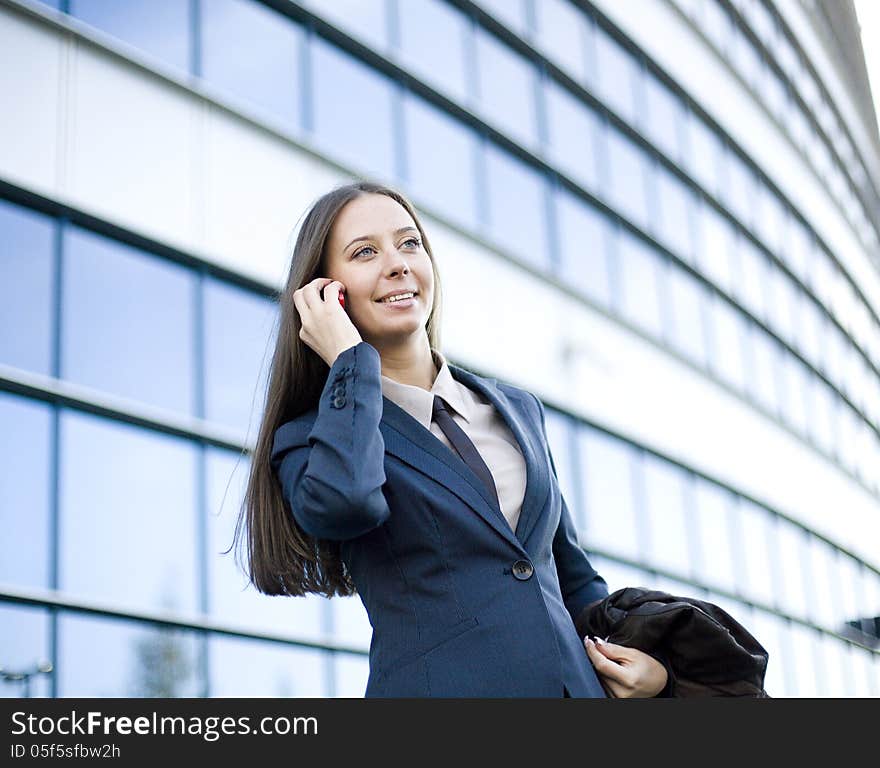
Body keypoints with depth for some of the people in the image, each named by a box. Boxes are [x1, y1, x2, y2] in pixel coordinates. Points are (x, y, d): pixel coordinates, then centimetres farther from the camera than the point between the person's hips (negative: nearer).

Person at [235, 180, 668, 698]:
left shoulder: (520, 409, 16)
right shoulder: (310, 438, 4)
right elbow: (340, 504, -21)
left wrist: (649, 658, 5)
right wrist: (350, 362, -7)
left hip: (580, 683, 3)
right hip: (443, 685, -2)